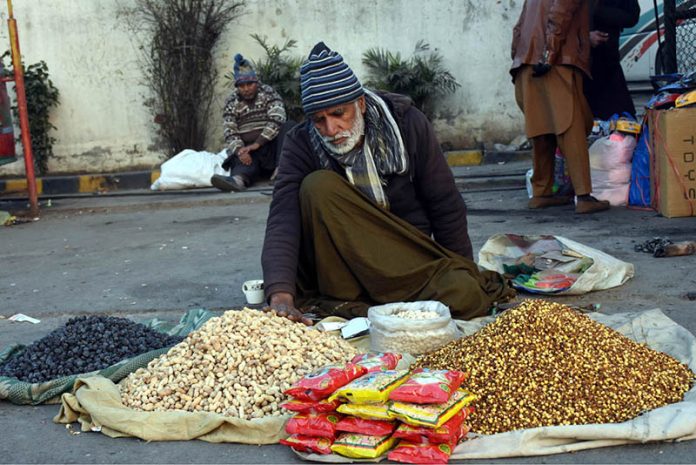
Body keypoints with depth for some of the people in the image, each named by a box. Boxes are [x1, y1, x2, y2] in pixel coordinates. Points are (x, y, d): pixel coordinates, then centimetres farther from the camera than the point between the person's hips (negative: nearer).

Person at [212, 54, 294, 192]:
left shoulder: (268, 93, 1)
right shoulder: (231, 103, 7)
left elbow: (276, 121, -14)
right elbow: (230, 134, -1)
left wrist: (257, 144, -24)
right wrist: (240, 150, -24)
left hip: (269, 143, 0)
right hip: (246, 148, 0)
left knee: (287, 127, -29)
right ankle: (239, 179, -68)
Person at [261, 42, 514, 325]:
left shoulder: (407, 123, -9)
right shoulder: (301, 145, -11)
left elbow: (446, 206, -1)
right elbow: (283, 218, -24)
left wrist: (465, 272, 3)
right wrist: (281, 292, -39)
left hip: (409, 254, 1)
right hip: (346, 257, 0)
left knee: (464, 294, -29)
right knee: (317, 186, -27)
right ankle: (343, 295, -20)